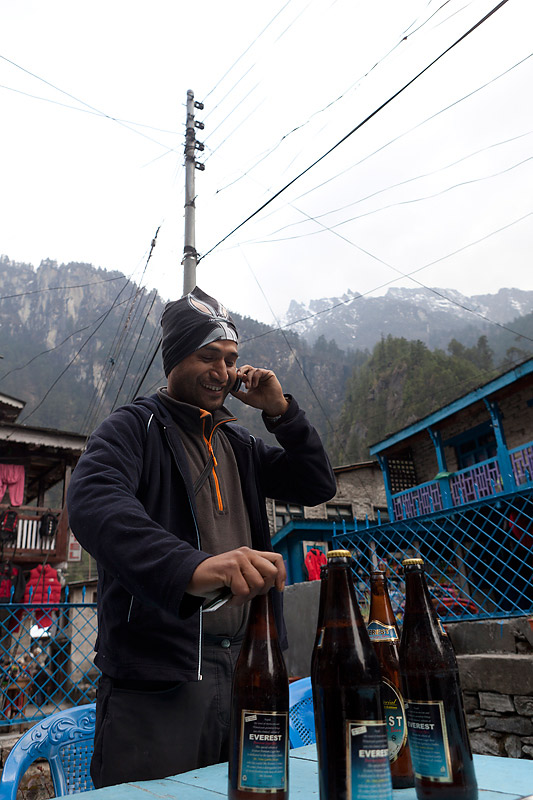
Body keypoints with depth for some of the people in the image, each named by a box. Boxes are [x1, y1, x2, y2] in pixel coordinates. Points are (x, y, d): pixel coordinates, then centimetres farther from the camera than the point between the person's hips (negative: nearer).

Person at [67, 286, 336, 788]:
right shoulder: (134, 427, -5)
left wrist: (281, 412, 0)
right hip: (158, 677, -6)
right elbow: (93, 502, -26)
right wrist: (191, 567, -45)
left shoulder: (237, 444, 17)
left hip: (241, 670, 7)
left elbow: (318, 487, 14)